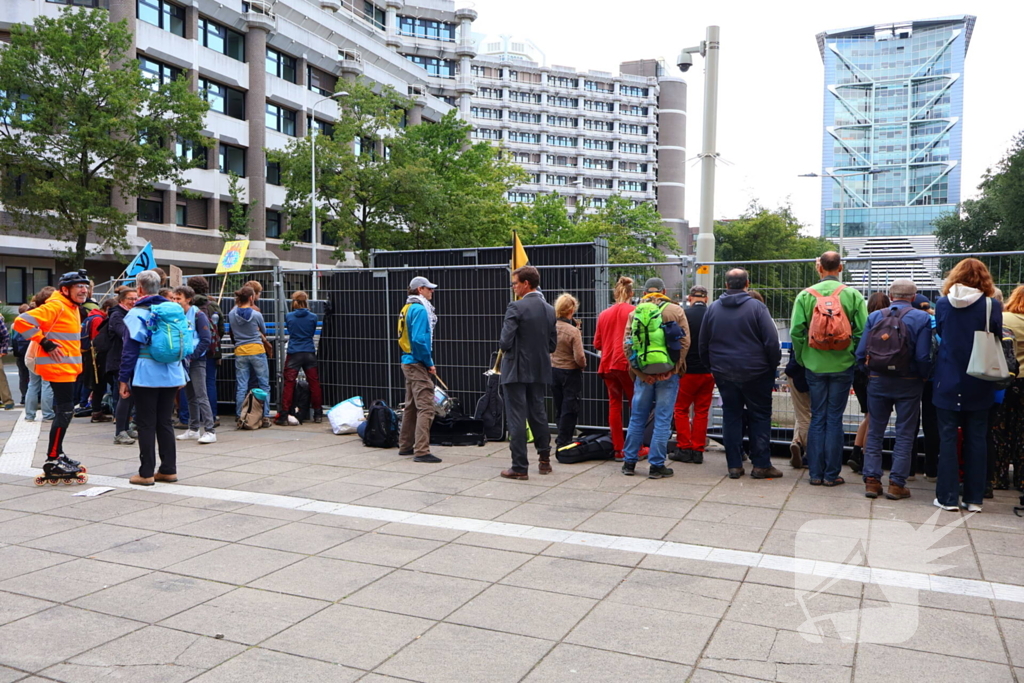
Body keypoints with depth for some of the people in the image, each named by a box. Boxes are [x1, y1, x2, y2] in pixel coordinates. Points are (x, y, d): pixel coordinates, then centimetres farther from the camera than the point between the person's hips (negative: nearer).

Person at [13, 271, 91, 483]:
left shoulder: (73, 308, 15)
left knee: (64, 411, 16)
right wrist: (45, 343, -19)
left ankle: (58, 455, 27)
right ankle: (52, 462, -4)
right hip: (58, 367, -10)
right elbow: (22, 321, -23)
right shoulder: (56, 307, -16)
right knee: (64, 412, -9)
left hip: (68, 368, 10)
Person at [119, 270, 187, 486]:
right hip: (171, 375, 5)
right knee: (164, 422, 12)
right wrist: (181, 374, 18)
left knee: (146, 424, 1)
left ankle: (146, 473, 4)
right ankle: (168, 469, 15)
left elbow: (130, 348, -8)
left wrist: (123, 378, -4)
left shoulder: (136, 314, -6)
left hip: (146, 376, -5)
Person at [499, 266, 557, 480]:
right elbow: (553, 343, 9)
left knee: (516, 418, 0)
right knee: (538, 414, 19)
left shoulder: (516, 307, -15)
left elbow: (505, 341, -20)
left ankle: (520, 467, 3)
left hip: (516, 370, -7)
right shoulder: (549, 309, 6)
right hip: (540, 370, 7)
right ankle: (544, 459, 28)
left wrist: (504, 349, 1)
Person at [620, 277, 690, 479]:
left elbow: (626, 344, 0)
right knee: (662, 420, 3)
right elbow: (685, 341, -4)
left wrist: (634, 368, 4)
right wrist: (677, 367, 5)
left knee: (637, 418, 12)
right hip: (668, 374, -2)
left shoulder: (635, 312, 4)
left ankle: (629, 462, 19)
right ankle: (656, 466, 5)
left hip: (642, 374, 3)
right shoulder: (675, 311, -2)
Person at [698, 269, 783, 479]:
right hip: (754, 373, -3)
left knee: (731, 416, 9)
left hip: (723, 373, 3)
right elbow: (772, 342, -11)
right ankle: (761, 464, 7)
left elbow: (703, 344, 9)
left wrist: (712, 367, 18)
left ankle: (734, 465, 10)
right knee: (760, 417, 6)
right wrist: (773, 367, 1)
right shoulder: (757, 307, -9)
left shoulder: (712, 308, 3)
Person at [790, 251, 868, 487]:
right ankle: (831, 474, 10)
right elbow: (863, 331, -6)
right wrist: (855, 357, 7)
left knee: (817, 418, 9)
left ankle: (815, 473, 12)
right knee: (835, 418, 6)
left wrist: (801, 359, 6)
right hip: (842, 366, -1)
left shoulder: (805, 295, -3)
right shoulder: (853, 295, -4)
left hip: (814, 366, 1)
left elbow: (796, 331, -6)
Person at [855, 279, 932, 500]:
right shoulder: (921, 318, -6)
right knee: (905, 434, 7)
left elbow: (861, 353, -4)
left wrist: (870, 374, 10)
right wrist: (923, 378, 2)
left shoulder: (874, 316, 0)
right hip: (908, 384, -2)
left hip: (877, 382, 2)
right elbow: (923, 357, -14)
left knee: (875, 432, 10)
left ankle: (871, 480, 10)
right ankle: (896, 484, 7)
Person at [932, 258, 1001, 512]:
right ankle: (973, 498, 13)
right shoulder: (992, 306, -7)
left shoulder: (943, 304, -3)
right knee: (976, 439, 8)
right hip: (978, 385, 0)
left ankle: (947, 497, 7)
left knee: (948, 438, 6)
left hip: (948, 383, 0)